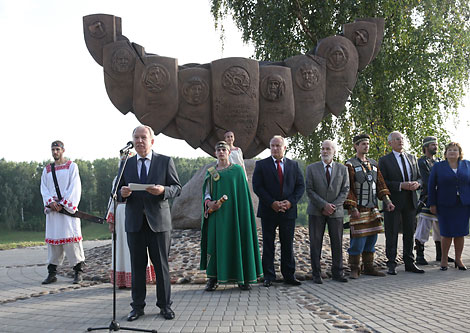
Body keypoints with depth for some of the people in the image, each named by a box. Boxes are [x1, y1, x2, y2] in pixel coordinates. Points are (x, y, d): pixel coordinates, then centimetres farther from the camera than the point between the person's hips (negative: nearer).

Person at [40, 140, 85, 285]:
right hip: (52, 208, 4)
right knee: (53, 239, 2)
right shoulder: (47, 170, 16)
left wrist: (63, 204, -12)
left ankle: (78, 271, -1)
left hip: (68, 208, -4)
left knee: (72, 239, -7)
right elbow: (44, 188, 9)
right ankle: (52, 273, 7)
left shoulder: (71, 166, 4)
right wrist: (50, 202, -9)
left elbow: (74, 188, -4)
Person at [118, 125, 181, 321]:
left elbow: (177, 188, 1)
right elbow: (118, 192, 11)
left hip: (158, 221, -2)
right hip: (135, 222, 2)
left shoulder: (165, 162, 4)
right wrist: (122, 193, -12)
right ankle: (138, 306, 15)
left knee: (161, 265, 3)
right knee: (137, 266, 6)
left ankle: (165, 305, 14)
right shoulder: (126, 164, 11)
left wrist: (163, 190, -20)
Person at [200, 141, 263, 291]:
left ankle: (242, 278, 5)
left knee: (237, 241, -3)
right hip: (217, 213, 2)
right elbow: (206, 191, 7)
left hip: (233, 212, -2)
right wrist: (209, 202, -14)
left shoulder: (237, 170, 5)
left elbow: (243, 193, 3)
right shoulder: (211, 172, 12)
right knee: (216, 242, -1)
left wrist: (242, 211, -7)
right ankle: (213, 278, 5)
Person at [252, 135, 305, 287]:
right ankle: (268, 277, 10)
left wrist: (290, 202, -10)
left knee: (288, 245, 7)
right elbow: (257, 187, -6)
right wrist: (272, 203, -15)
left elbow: (301, 186, 6)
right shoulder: (261, 165, 2)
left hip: (288, 211, 2)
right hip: (268, 212, -2)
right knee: (268, 245, 3)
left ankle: (289, 276, 15)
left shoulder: (294, 165, 9)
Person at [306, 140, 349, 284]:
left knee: (337, 243, 3)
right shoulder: (311, 168, 3)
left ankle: (337, 272, 14)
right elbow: (309, 190, -3)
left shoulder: (342, 169, 8)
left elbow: (345, 190, 3)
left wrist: (334, 206, -10)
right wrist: (324, 205, -12)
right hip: (316, 212, -1)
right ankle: (316, 274, 7)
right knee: (315, 243, 0)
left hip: (336, 211, 1)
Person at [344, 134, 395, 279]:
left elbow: (380, 184, 13)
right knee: (358, 240, -5)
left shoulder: (374, 164, 14)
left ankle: (369, 267, 18)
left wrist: (387, 201, -1)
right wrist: (352, 207, -16)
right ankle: (354, 270, 4)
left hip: (373, 209, 6)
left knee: (371, 239, 9)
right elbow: (348, 188, -9)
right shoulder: (350, 165, -4)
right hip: (358, 209, -6)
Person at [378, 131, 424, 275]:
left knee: (409, 233, 10)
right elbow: (382, 182, -9)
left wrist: (416, 184, -7)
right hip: (393, 202, -5)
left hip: (411, 201, 5)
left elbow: (419, 178, 16)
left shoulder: (412, 158, 15)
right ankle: (391, 264, 7)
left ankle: (409, 263, 19)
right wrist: (401, 185, -20)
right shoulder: (384, 160, -2)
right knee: (391, 234, 0)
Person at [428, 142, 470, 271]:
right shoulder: (438, 167, 5)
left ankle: (458, 259, 15)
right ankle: (444, 259, 10)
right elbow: (431, 186, 3)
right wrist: (432, 204, -3)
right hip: (445, 206, -2)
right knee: (447, 233, -3)